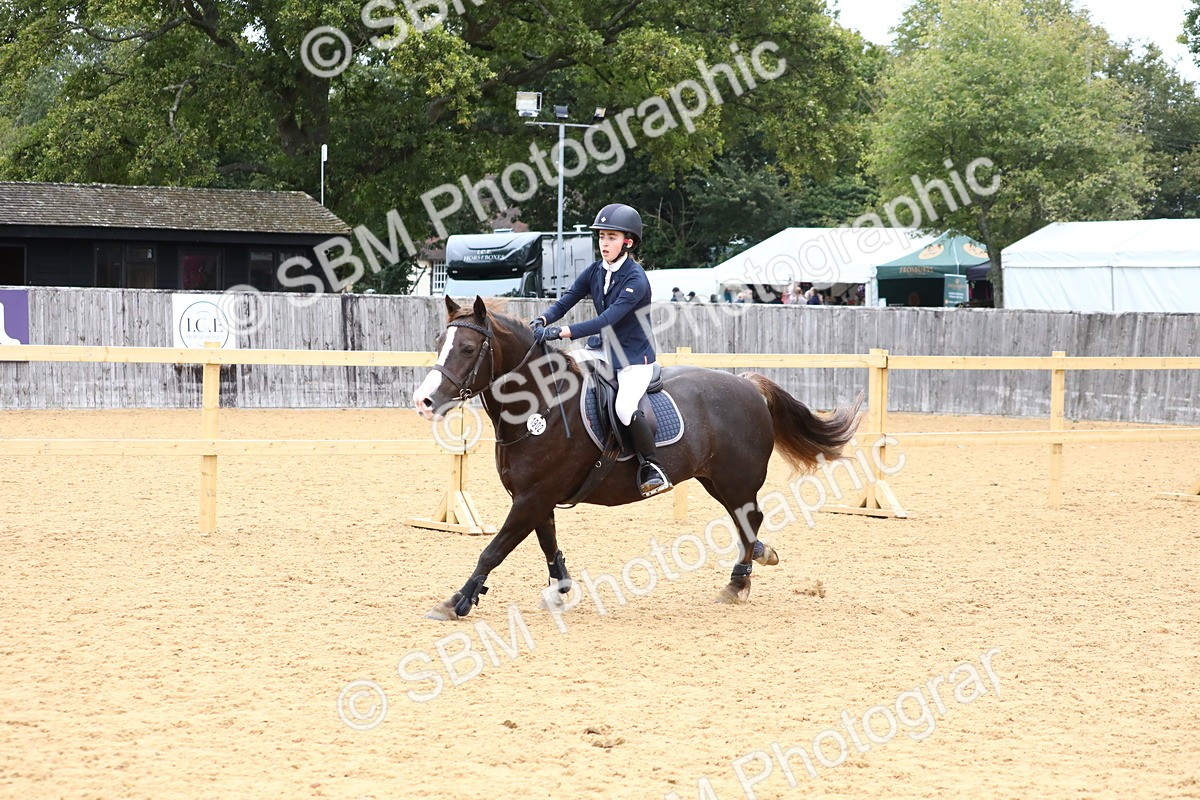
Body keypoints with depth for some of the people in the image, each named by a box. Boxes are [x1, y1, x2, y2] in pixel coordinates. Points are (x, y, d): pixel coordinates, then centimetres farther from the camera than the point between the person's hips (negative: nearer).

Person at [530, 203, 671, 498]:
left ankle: (652, 467, -13)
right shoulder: (594, 272, 1)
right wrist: (541, 321, -25)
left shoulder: (635, 280, -21)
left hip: (635, 356, -8)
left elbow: (608, 319, -30)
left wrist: (560, 332, -37)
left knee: (624, 408, -31)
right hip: (603, 349, 8)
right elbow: (565, 302, -3)